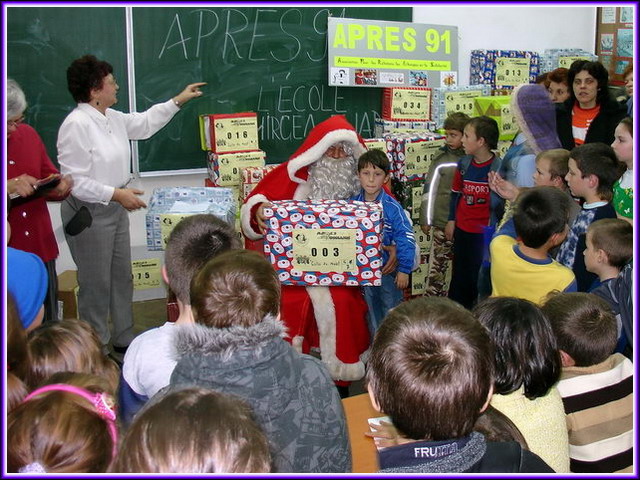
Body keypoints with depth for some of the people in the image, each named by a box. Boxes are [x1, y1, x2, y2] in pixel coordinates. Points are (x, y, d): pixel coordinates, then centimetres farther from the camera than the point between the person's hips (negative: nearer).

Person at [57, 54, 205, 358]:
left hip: (114, 208, 9)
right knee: (96, 284, 3)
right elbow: (73, 181, -24)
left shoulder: (113, 118, 6)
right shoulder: (76, 125, -22)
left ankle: (124, 339, 34)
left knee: (122, 276, 18)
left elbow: (144, 123, 24)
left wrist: (178, 101, 24)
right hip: (89, 214, -9)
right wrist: (116, 194, -25)